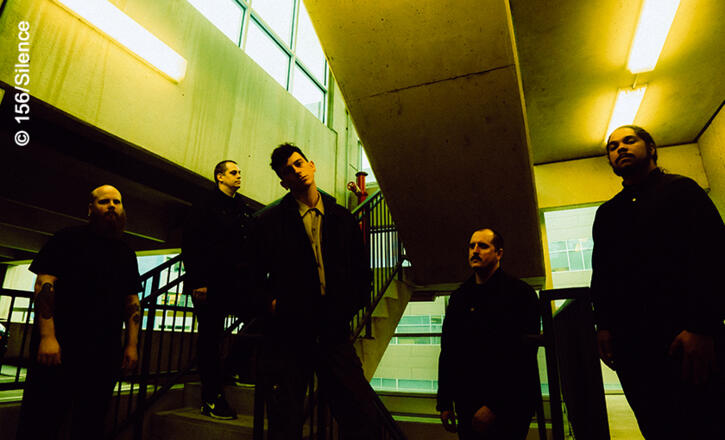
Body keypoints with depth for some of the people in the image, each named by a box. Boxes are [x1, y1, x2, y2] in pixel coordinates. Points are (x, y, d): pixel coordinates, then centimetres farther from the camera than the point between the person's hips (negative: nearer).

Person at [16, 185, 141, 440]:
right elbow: (44, 284, -7)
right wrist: (47, 336, -16)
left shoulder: (126, 253, 15)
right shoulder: (69, 239, 3)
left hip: (105, 354, 4)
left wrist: (132, 345, 6)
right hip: (59, 347, -4)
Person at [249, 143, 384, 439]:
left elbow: (361, 271, 15)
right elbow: (254, 275, 9)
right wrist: (270, 303, -6)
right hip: (287, 334, -1)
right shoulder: (268, 221, 5)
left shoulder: (343, 219, 11)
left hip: (334, 334, 2)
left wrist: (347, 307, 2)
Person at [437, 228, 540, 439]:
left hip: (508, 406, -4)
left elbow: (523, 356, -14)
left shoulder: (519, 292, -7)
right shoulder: (459, 297, 9)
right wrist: (444, 402, 7)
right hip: (467, 403, 5)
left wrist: (494, 406, -18)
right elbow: (447, 351, 11)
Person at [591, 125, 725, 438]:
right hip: (630, 340, 4)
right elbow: (601, 273, 16)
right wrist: (604, 325, 4)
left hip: (689, 338, -3)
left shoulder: (681, 190, 6)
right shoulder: (607, 213, 18)